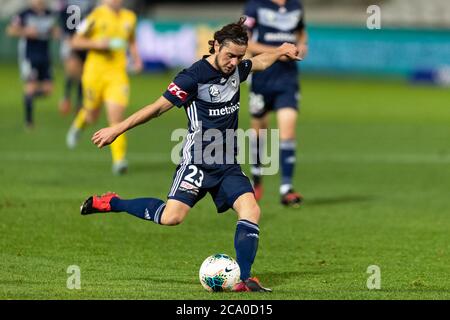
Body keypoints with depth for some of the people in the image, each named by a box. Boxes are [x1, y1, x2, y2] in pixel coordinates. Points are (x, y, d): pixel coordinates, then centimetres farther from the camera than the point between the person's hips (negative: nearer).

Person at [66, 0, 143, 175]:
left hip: (117, 74, 1)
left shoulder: (129, 17, 5)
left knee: (116, 117, -13)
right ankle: (78, 125, 51)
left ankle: (119, 160, -11)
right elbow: (75, 42, -2)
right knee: (92, 116, 15)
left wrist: (136, 59, 8)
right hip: (95, 73, -1)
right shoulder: (97, 15, -7)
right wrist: (97, 44, -17)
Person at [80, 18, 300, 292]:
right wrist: (116, 130, -7)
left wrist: (279, 52, 13)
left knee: (251, 210, -14)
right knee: (172, 216, -20)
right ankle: (110, 203, 0)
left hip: (228, 164, 6)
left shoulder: (237, 69, 6)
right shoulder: (194, 76, -15)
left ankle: (243, 279, -11)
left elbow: (259, 62, 32)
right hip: (197, 160, -6)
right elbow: (158, 108, -9)